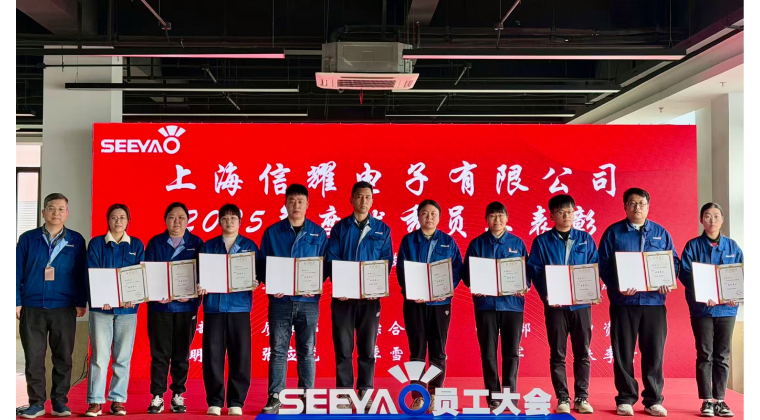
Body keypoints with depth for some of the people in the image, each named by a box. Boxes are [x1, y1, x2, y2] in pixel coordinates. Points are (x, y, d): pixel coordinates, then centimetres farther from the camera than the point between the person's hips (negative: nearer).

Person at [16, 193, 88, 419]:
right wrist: (17, 302, -2)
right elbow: (18, 272, 4)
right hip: (32, 308, 0)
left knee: (63, 357, 5)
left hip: (64, 309, 0)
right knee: (33, 358, 4)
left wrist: (81, 302, -1)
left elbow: (81, 273, 4)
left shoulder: (76, 240, 4)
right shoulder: (28, 239, 5)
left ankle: (60, 402, 16)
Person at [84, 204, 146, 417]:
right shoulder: (96, 244, 6)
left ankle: (118, 400, 11)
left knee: (123, 356, 4)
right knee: (99, 356, -3)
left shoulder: (137, 245, 9)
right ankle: (95, 401, 2)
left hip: (128, 307, 1)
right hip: (101, 306, -1)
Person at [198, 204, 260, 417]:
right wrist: (200, 286, -12)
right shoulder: (208, 246, 12)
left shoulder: (250, 246, 10)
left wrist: (255, 283, -14)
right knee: (212, 355, -1)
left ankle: (236, 402, 7)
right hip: (214, 306, 1)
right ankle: (214, 402, 9)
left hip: (239, 306, -1)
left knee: (240, 355, -2)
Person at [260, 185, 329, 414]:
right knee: (278, 350, 2)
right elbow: (263, 265, 5)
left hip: (308, 301, 0)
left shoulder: (318, 233, 6)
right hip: (280, 300, 0)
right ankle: (275, 397, 8)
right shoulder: (272, 232, 5)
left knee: (306, 351, 6)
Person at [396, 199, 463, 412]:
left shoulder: (448, 242, 6)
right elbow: (401, 270, 0)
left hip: (440, 302, 1)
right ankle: (418, 395, 9)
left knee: (438, 351, 4)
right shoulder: (408, 240, 4)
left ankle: (435, 394, 12)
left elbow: (458, 270, 2)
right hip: (414, 302, -1)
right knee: (417, 350, 3)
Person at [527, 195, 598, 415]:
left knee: (582, 353, 5)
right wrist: (547, 296, -15)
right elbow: (535, 272, -2)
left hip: (581, 304, 2)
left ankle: (582, 398, 14)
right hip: (555, 305, -1)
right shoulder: (542, 242, 2)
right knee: (558, 354, 3)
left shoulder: (586, 239, 8)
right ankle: (562, 398, 11)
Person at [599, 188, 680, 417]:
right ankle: (625, 399, 12)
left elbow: (674, 261, 11)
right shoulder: (613, 233, 3)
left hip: (654, 301, 2)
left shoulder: (661, 233, 11)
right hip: (623, 301, -2)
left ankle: (654, 400, 13)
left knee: (654, 352, 4)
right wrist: (616, 286, -18)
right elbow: (603, 265, -2)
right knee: (623, 352, 2)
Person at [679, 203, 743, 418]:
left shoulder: (732, 246, 8)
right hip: (702, 308, -2)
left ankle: (720, 400, 13)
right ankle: (707, 401, 6)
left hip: (727, 307, 2)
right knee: (705, 355, 0)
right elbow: (685, 274, -7)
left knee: (722, 356, 6)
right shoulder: (693, 246, 0)